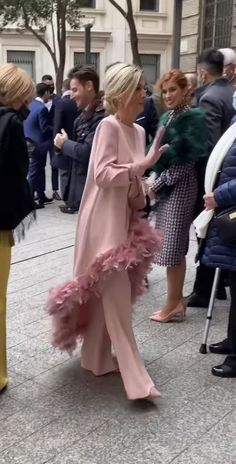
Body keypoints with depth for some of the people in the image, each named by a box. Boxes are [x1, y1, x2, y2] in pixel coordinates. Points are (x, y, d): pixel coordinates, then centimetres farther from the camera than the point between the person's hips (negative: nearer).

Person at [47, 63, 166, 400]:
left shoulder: (138, 130, 12)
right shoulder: (108, 126, -13)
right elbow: (102, 174, -23)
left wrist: (140, 199, 7)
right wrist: (143, 166, -28)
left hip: (125, 218, 9)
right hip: (105, 222, -8)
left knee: (107, 294, 16)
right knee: (117, 296, -8)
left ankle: (97, 357, 31)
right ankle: (136, 379, -3)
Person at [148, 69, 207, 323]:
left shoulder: (193, 117, -11)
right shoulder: (166, 117, 11)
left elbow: (188, 161, -17)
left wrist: (159, 183, -14)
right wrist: (157, 182, 1)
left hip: (180, 187, -8)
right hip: (166, 186, 8)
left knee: (173, 248, -3)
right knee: (171, 247, 11)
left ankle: (173, 304, 9)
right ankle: (177, 299, 21)